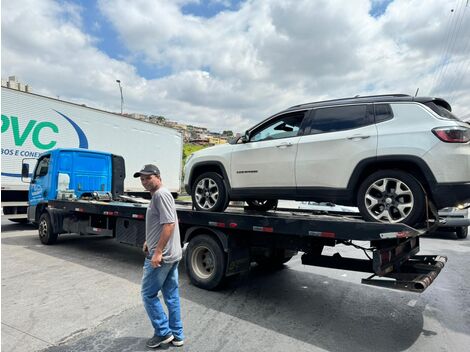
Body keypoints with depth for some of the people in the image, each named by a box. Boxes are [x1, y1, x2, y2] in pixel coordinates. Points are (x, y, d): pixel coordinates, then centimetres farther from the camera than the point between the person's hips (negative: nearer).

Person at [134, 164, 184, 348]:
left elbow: (169, 224, -24)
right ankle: (177, 335, 25)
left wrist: (158, 252, -23)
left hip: (162, 256, -10)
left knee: (148, 294, 5)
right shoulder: (158, 195, 16)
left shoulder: (161, 194, -16)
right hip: (172, 254, 10)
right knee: (172, 295, 15)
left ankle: (163, 332, 16)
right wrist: (149, 241, 18)